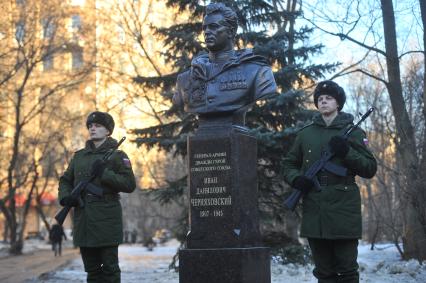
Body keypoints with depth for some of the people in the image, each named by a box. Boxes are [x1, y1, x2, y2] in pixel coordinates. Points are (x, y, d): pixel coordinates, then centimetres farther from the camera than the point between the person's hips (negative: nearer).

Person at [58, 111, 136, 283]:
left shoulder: (117, 156, 1)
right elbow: (65, 180, 21)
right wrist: (65, 197, 0)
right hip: (83, 222, 5)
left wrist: (104, 174, -17)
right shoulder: (79, 156, 16)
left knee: (109, 269, -2)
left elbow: (130, 185, -8)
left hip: (107, 222, -5)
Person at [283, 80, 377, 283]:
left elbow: (370, 169, 2)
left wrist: (346, 152, -13)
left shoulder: (352, 132, 5)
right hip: (314, 214, 3)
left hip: (344, 211, -3)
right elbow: (289, 165, 20)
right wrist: (296, 179, -2)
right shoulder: (305, 134, 12)